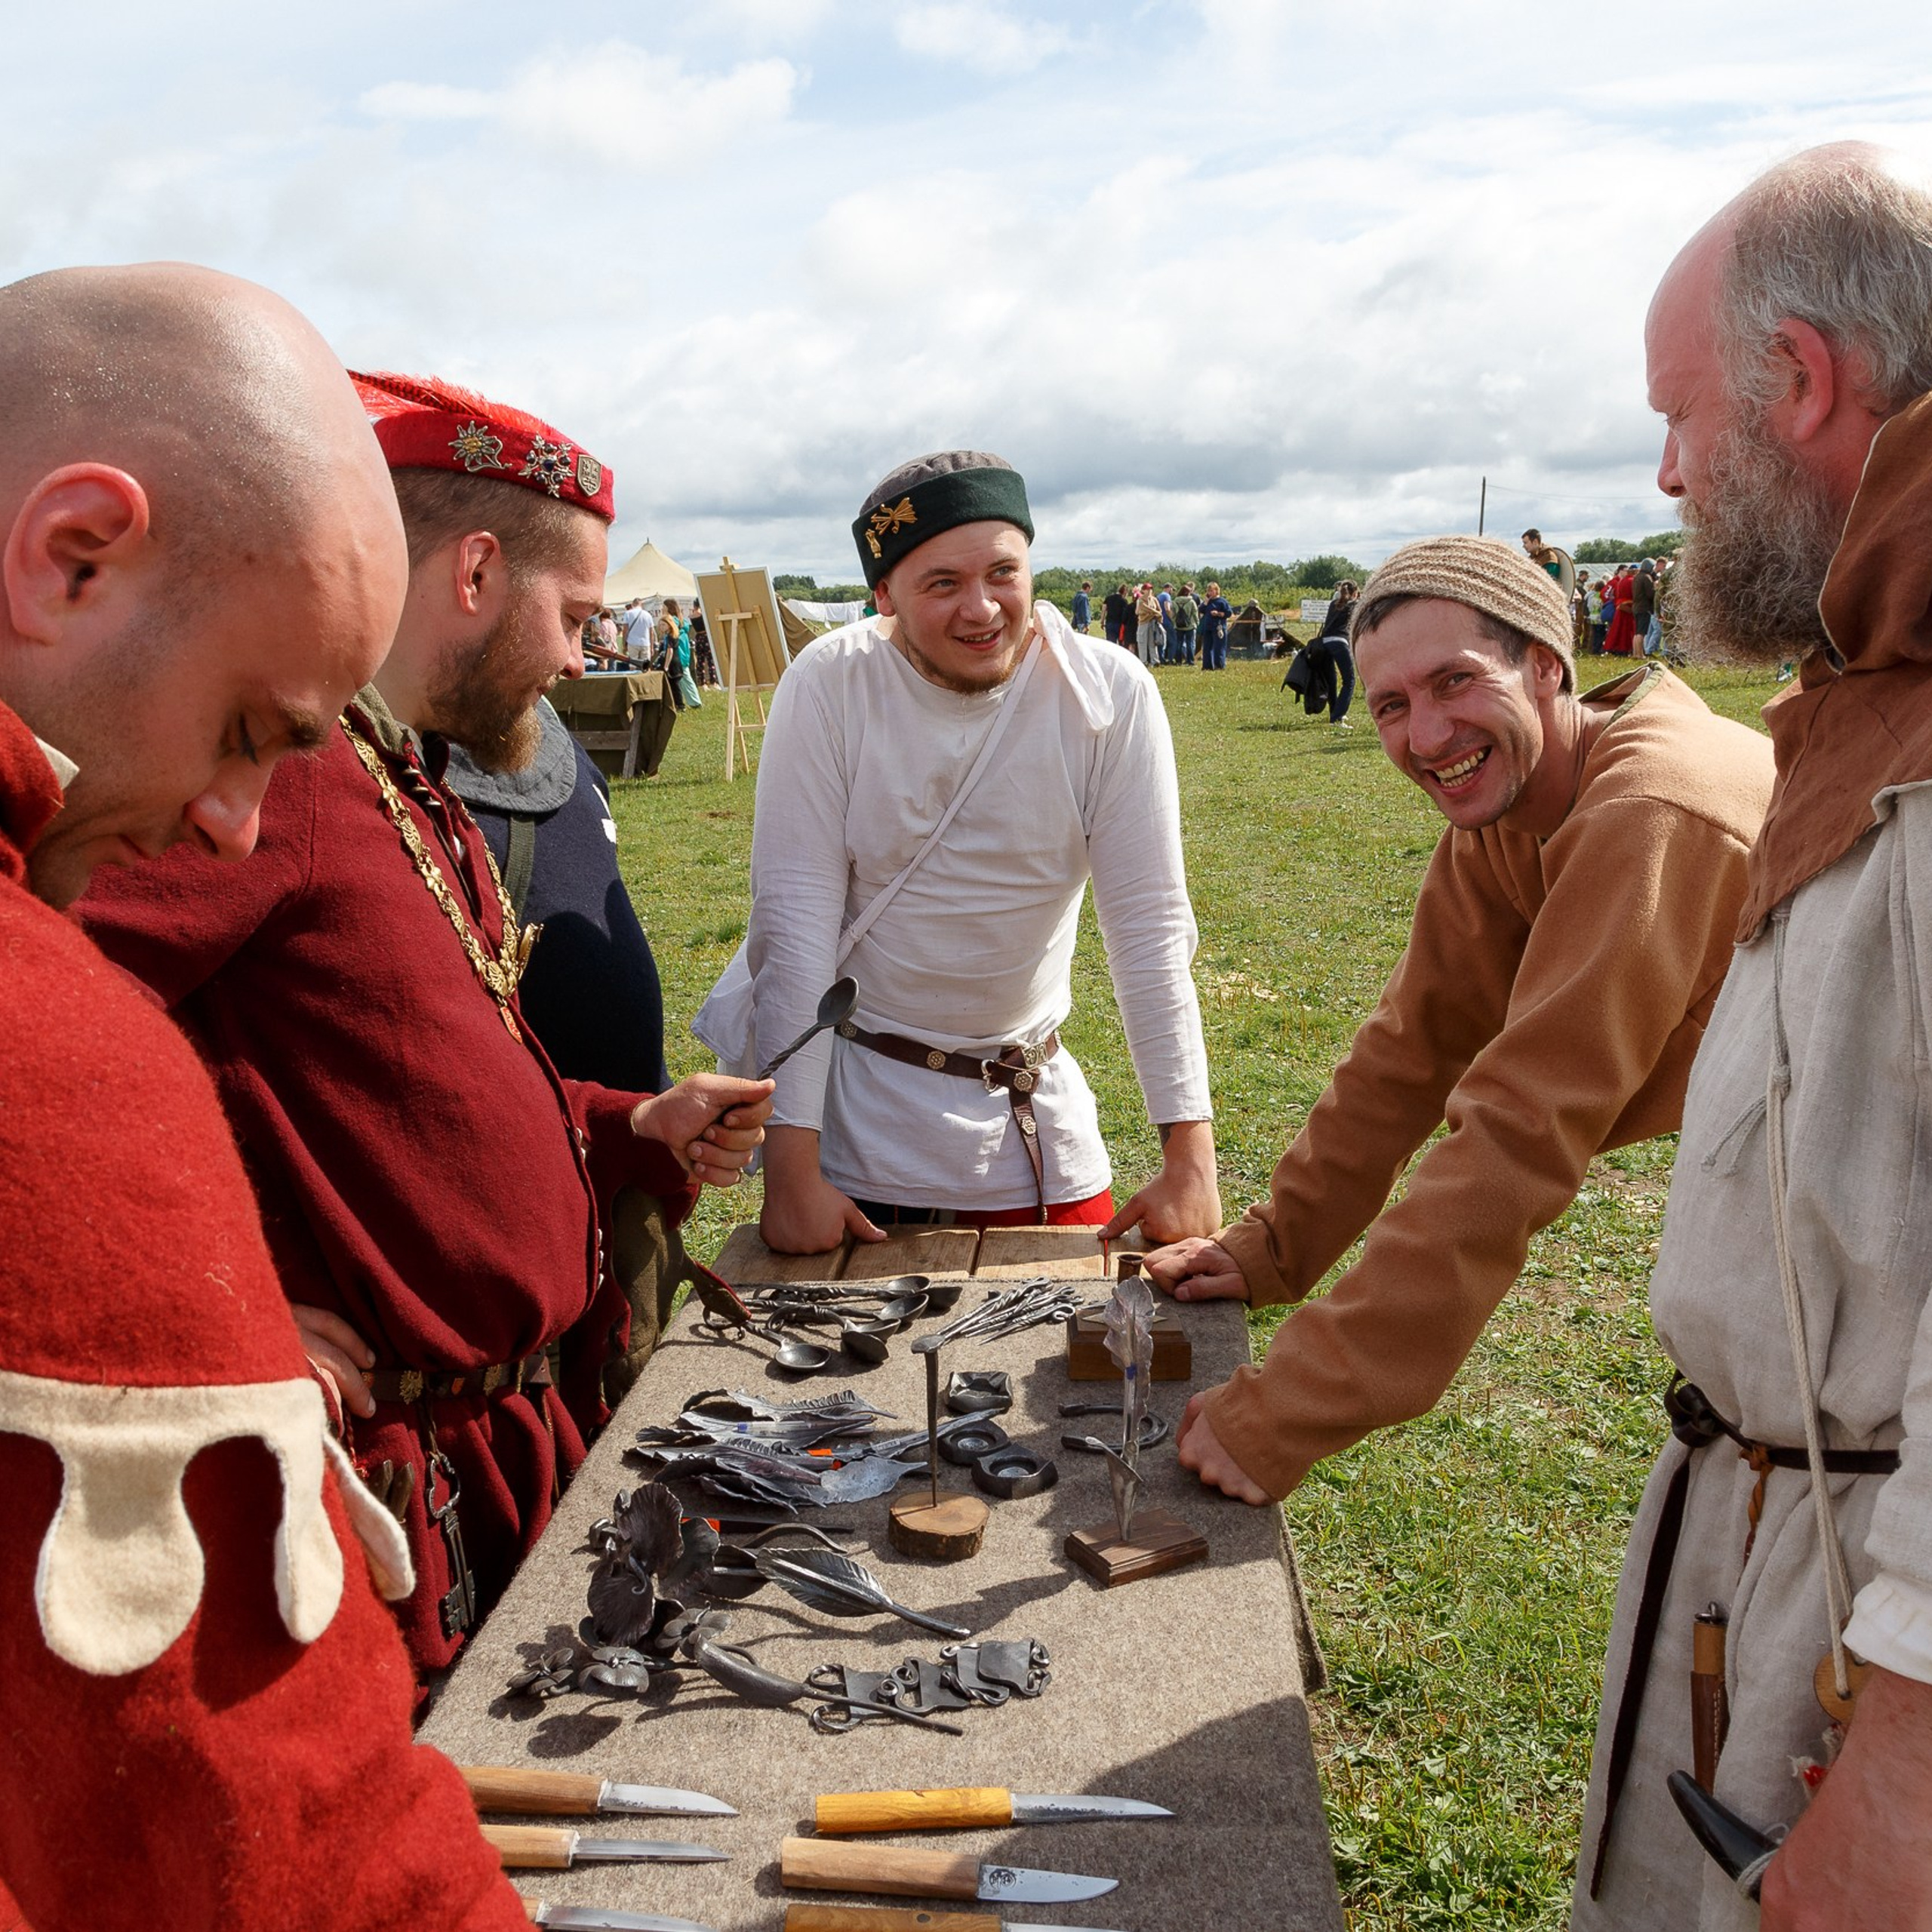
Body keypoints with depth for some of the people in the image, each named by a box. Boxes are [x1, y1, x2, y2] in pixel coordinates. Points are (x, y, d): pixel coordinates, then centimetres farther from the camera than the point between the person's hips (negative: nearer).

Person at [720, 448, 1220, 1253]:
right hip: (856, 1107, -1)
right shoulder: (829, 685, -16)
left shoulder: (1111, 696, -13)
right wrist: (791, 1165, -18)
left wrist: (1189, 1157, -16)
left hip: (1037, 1110, 2)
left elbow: (1150, 926, -12)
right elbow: (795, 921, -16)